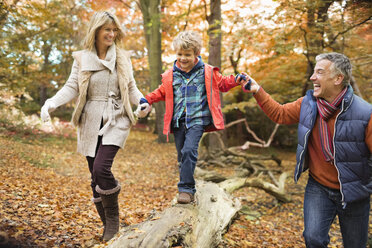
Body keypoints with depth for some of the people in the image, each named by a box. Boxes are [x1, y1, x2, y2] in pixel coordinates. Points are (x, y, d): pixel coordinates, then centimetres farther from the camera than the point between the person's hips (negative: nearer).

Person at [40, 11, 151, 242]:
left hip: (116, 121, -2)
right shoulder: (81, 58, 5)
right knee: (96, 177, 6)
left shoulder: (122, 58, 5)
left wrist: (142, 102, -12)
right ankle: (108, 225, 24)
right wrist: (51, 103, -15)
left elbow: (131, 87, 8)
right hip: (90, 123, 2)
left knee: (101, 169, -20)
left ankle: (113, 221, 3)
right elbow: (71, 87, 1)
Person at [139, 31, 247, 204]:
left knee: (189, 150, -22)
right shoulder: (170, 75, 8)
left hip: (197, 119, -3)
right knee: (182, 156, 8)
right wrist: (147, 99, 9)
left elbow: (222, 84, 16)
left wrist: (235, 80, 0)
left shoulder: (207, 72, 3)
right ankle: (188, 188, 26)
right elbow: (162, 92, 22)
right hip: (178, 121, 4)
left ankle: (186, 189, -15)